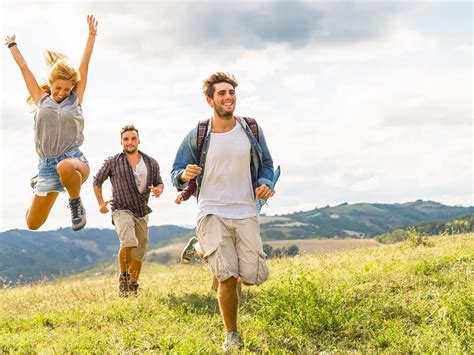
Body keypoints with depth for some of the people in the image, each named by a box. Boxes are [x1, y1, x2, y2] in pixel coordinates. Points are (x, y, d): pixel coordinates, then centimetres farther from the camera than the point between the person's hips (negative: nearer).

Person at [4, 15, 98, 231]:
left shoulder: (75, 99, 5)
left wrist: (92, 34, 3)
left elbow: (84, 64, 4)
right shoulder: (42, 100, 10)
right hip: (46, 165, 4)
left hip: (74, 158, -4)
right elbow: (24, 68, 18)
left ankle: (76, 203, -13)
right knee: (33, 224, 7)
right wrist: (12, 45, 26)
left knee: (65, 167, -44)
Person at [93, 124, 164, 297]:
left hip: (142, 213, 4)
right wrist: (101, 202, 5)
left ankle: (132, 286, 29)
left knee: (139, 254, 11)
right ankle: (123, 277, -6)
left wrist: (159, 189, -10)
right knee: (129, 242, -28)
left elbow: (159, 182, 14)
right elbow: (97, 181, 12)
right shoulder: (113, 162, -1)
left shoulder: (151, 163, 5)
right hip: (122, 210, -4)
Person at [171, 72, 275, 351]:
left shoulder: (251, 129, 3)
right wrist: (184, 176, -19)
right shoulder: (196, 136, -1)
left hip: (246, 213, 2)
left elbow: (266, 164, 14)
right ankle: (232, 336, 10)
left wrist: (265, 184, -8)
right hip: (212, 213, -2)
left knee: (253, 277, -3)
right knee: (228, 279, -12)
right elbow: (176, 172, 5)